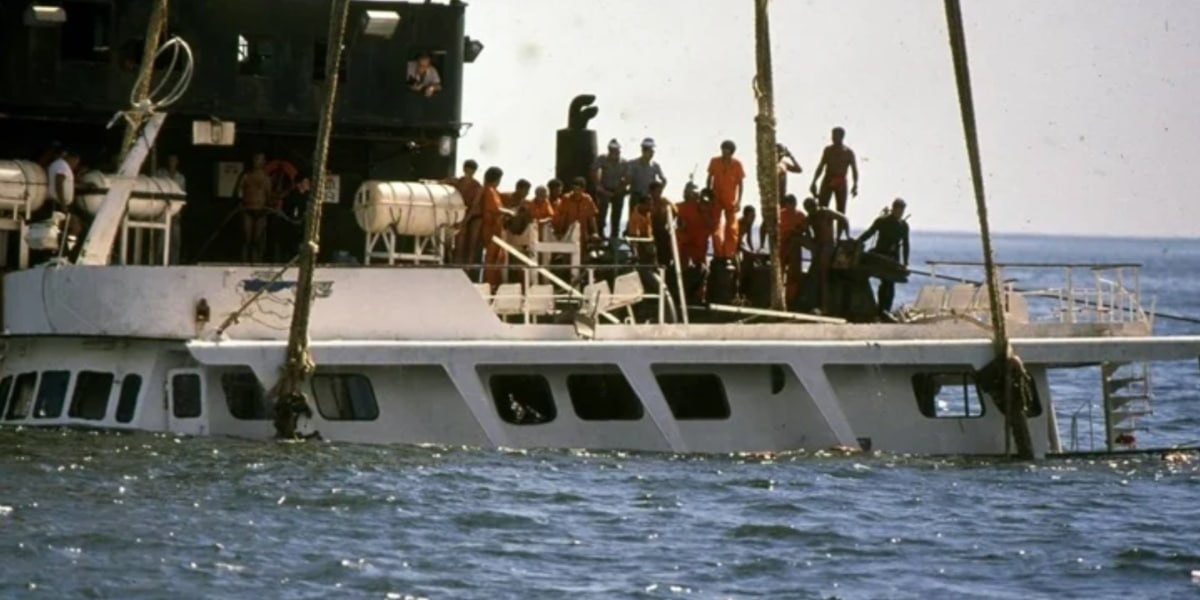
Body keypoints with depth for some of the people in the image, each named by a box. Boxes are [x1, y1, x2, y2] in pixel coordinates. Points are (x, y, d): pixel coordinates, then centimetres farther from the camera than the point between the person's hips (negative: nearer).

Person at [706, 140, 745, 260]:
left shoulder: (737, 164, -10)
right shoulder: (714, 162, -6)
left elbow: (740, 183, -5)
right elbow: (710, 179, 4)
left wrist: (739, 201, -10)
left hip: (731, 200, -1)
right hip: (716, 199, 1)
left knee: (731, 228, 2)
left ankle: (729, 254, 8)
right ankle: (718, 254, 10)